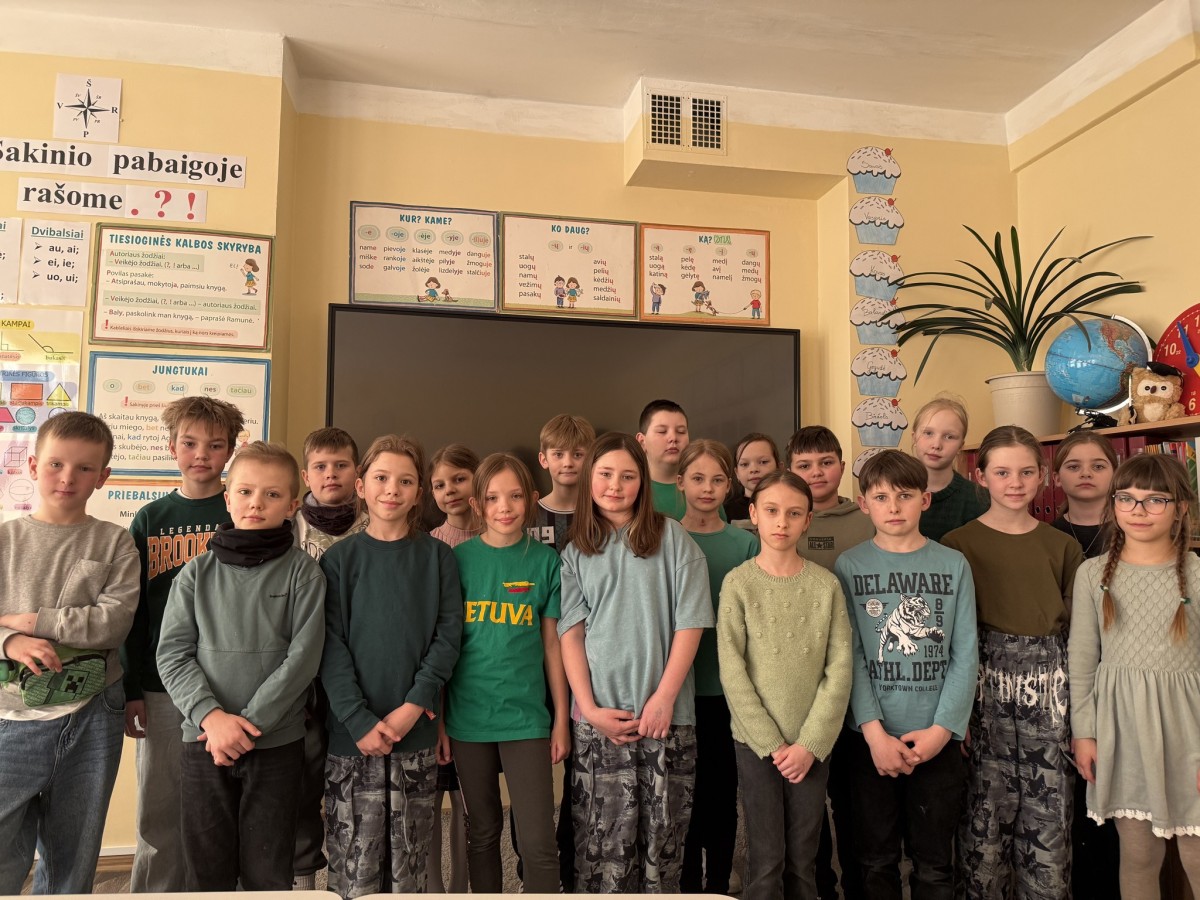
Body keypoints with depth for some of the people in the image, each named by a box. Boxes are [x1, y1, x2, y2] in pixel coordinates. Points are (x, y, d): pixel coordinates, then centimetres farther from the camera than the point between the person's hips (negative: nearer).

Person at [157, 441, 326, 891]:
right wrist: (211, 716, -14)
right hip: (203, 740, 2)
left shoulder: (303, 572, -2)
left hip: (277, 743, -2)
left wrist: (248, 724, -14)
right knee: (206, 870, 11)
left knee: (268, 874, 8)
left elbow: (303, 657, -9)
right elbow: (172, 654, 0)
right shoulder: (196, 574, 5)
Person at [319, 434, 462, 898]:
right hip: (352, 733, 0)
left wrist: (413, 706, -11)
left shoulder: (437, 556, 4)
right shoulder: (340, 558, 3)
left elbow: (448, 635, -1)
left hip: (416, 728, 1)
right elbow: (331, 645, -3)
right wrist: (359, 721, -12)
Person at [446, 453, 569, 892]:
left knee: (538, 840, -1)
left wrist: (562, 718, 3)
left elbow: (552, 643, 3)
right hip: (468, 716, 1)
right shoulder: (458, 559, -2)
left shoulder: (545, 560, -2)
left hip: (526, 717, -1)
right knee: (483, 832, 16)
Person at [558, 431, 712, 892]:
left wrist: (664, 697, -8)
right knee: (603, 840, 2)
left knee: (662, 836, 4)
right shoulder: (576, 552, 9)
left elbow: (690, 622, -1)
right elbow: (570, 632, 5)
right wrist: (589, 707, -5)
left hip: (666, 712, -1)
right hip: (599, 717, 1)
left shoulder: (672, 538, 2)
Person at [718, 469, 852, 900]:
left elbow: (839, 669, -3)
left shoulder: (826, 585, -1)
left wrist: (811, 742, -9)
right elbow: (732, 672, -9)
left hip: (812, 743, 2)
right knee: (766, 860, 4)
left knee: (804, 858, 12)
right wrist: (771, 743, -12)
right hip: (755, 740, -2)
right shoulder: (738, 583, -6)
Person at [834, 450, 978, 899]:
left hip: (937, 737, 1)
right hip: (871, 737, 0)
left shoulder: (953, 565, 2)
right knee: (877, 861, 11)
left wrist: (942, 728, -8)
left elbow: (965, 654, 0)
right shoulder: (849, 567, -1)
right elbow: (849, 656, -5)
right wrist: (875, 731, -12)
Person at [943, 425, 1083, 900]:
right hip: (987, 683, -2)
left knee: (1049, 811, 7)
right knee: (986, 806, 3)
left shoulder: (1061, 546, 7)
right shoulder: (960, 543, -2)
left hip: (1049, 685, 3)